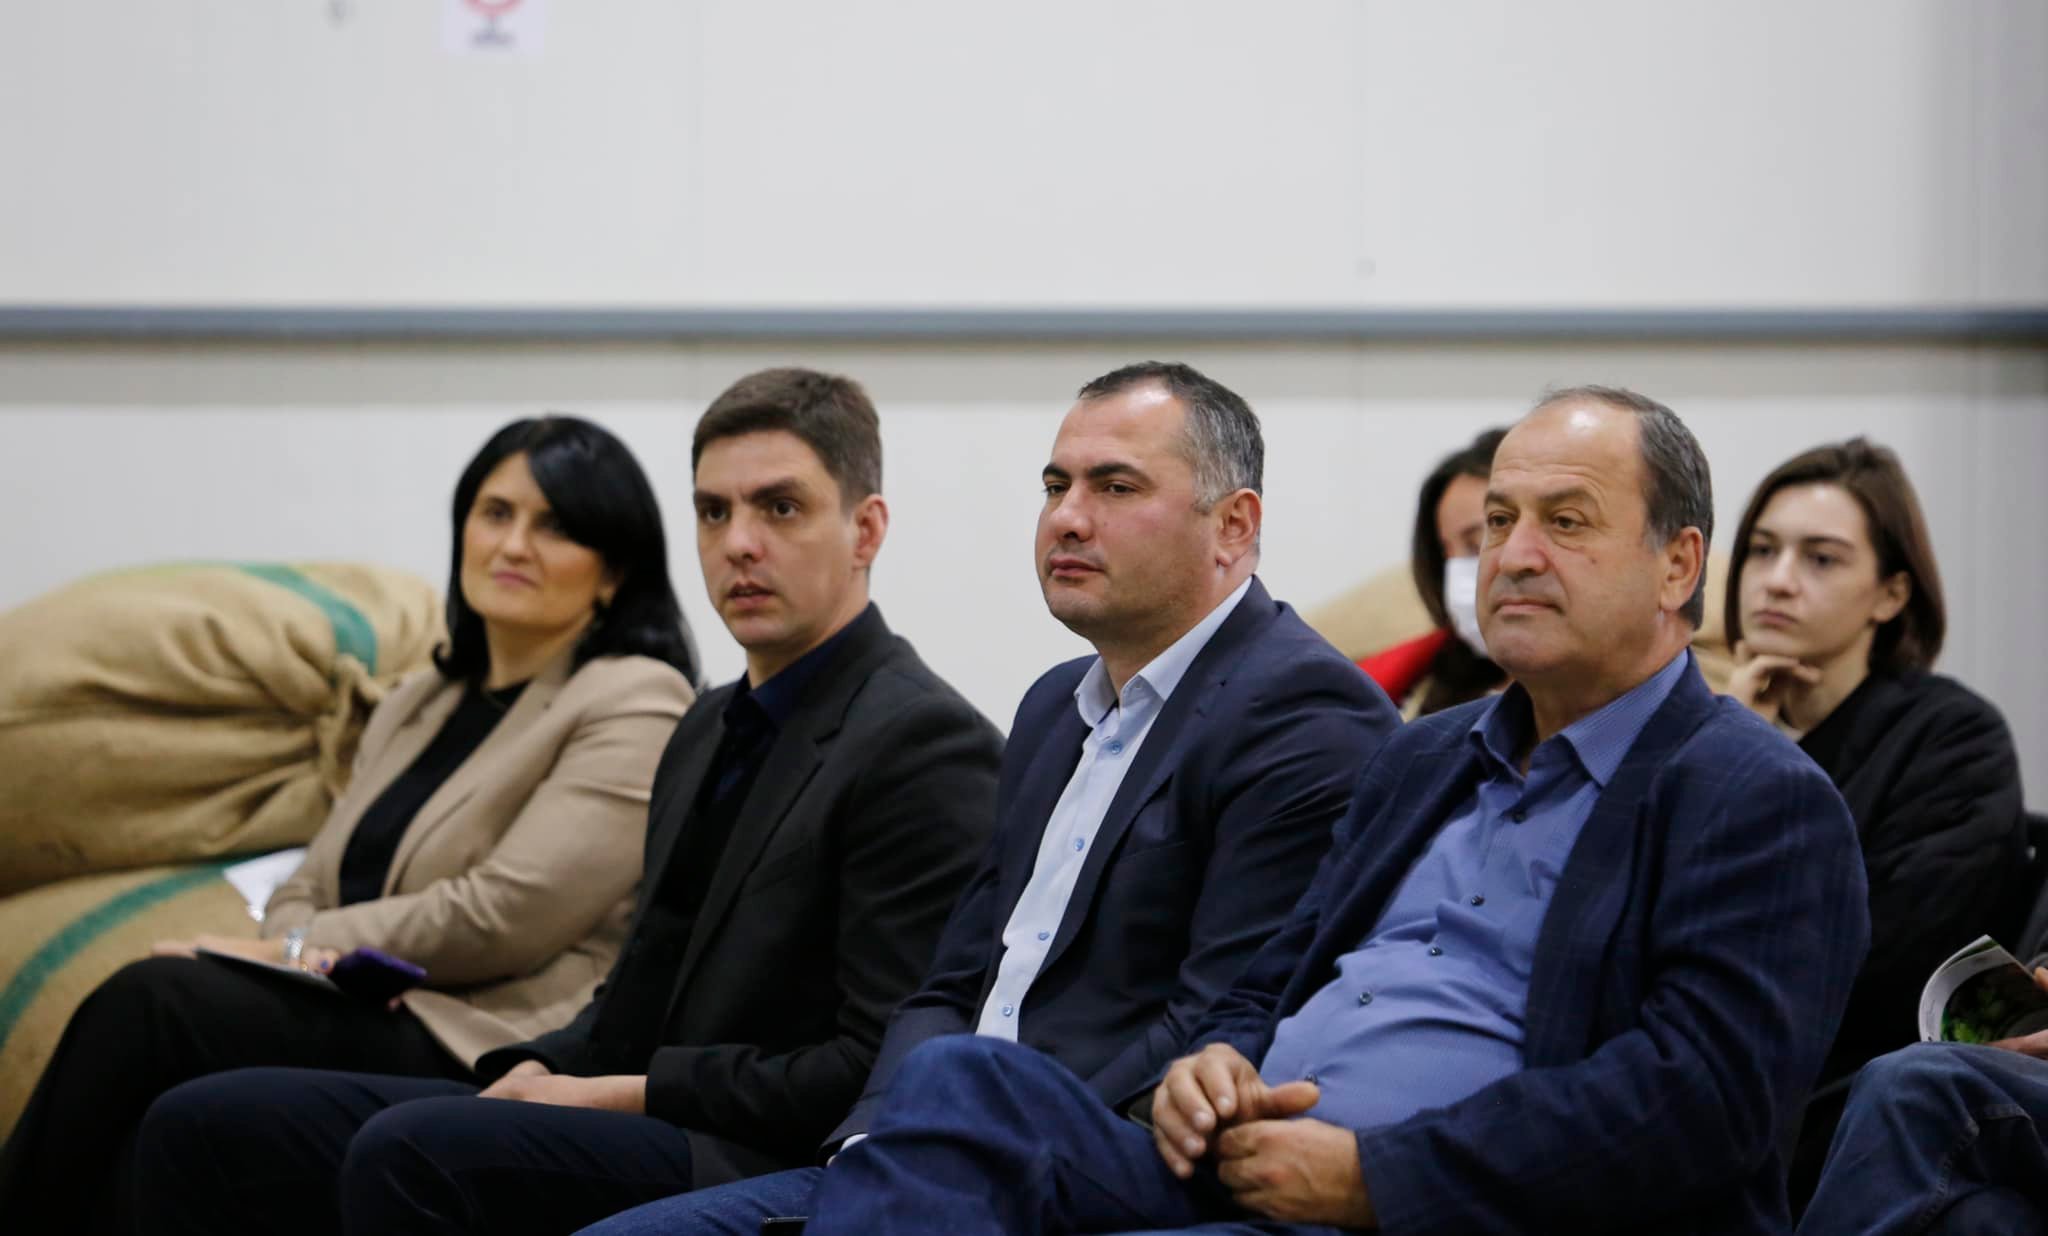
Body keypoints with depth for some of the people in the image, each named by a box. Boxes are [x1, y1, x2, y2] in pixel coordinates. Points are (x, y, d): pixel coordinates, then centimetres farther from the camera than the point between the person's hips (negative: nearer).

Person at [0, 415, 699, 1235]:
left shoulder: (636, 706, -1)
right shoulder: (420, 703, 24)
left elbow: (505, 918, -12)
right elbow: (314, 883, 20)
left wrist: (294, 949, -7)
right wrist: (292, 946, -6)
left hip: (483, 1046, -7)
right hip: (354, 1016, 7)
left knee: (154, 1005, -26)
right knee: (148, 1000, -25)